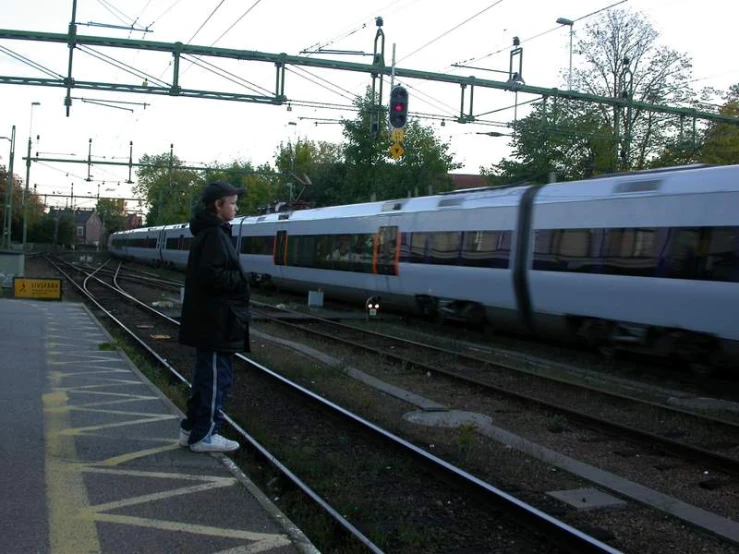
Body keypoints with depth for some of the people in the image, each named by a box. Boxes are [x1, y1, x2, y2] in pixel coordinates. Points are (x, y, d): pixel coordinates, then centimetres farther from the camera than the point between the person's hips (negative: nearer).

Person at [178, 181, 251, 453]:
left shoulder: (208, 232, 16)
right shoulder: (214, 234, -16)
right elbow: (211, 276, -27)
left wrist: (238, 279, 8)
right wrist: (240, 279, -13)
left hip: (209, 320, 10)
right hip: (216, 321, -10)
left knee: (206, 375, 16)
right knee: (216, 377, -2)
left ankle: (192, 428, 24)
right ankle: (203, 436, 6)